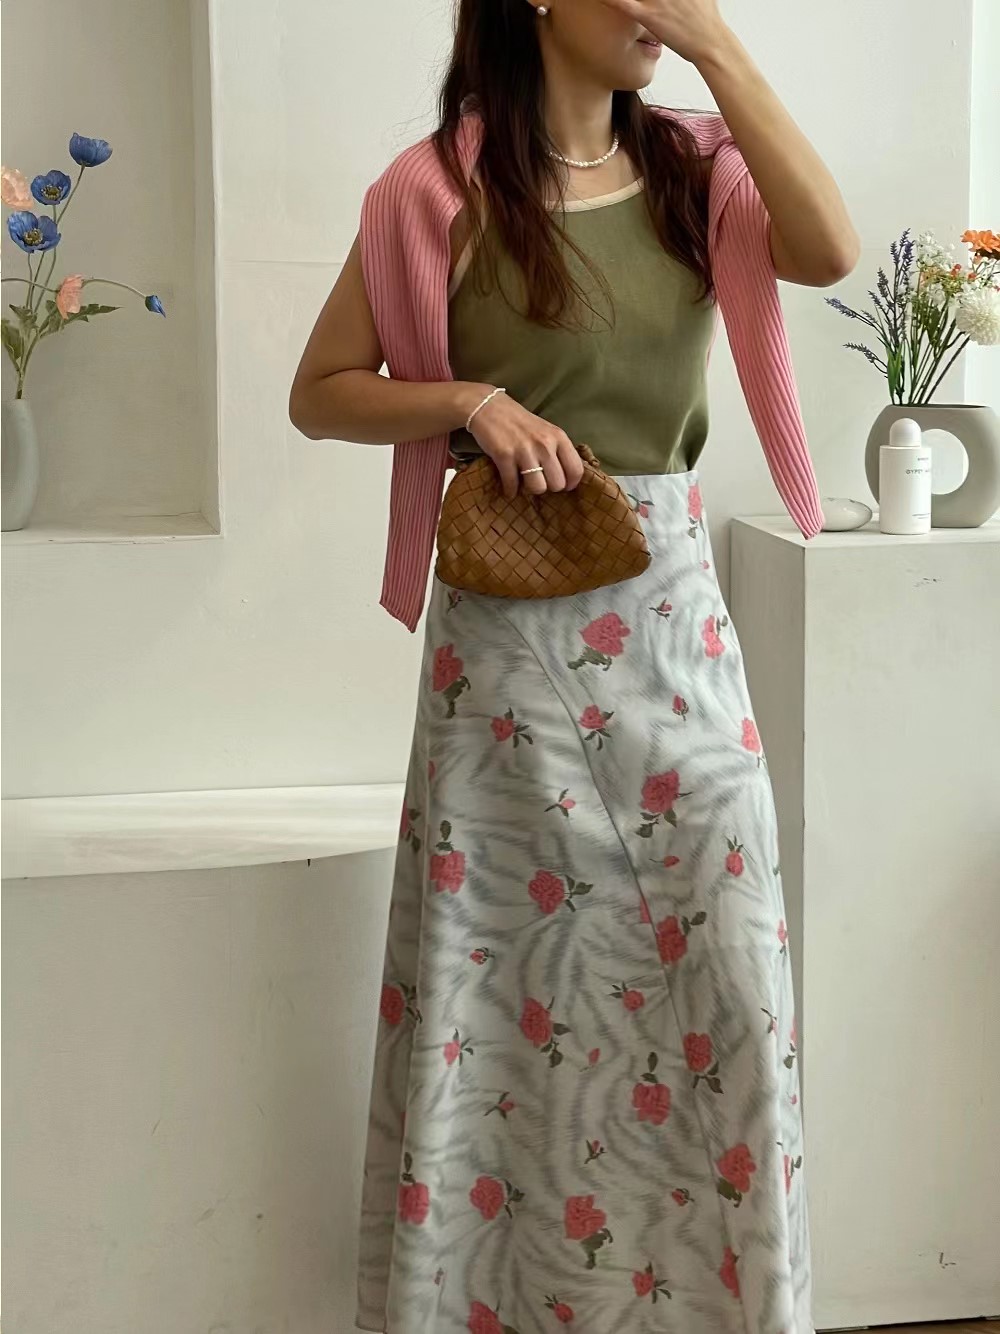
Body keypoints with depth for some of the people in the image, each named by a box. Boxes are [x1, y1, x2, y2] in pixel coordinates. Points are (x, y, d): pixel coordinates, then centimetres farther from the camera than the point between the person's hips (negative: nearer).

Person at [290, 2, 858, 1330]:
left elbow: (831, 253, -14)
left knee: (719, 966, 5)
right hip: (513, 629, -3)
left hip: (672, 611, 3)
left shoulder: (691, 169, 5)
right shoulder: (440, 191, -5)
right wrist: (470, 398, -16)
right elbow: (321, 394, 1)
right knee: (505, 966, 6)